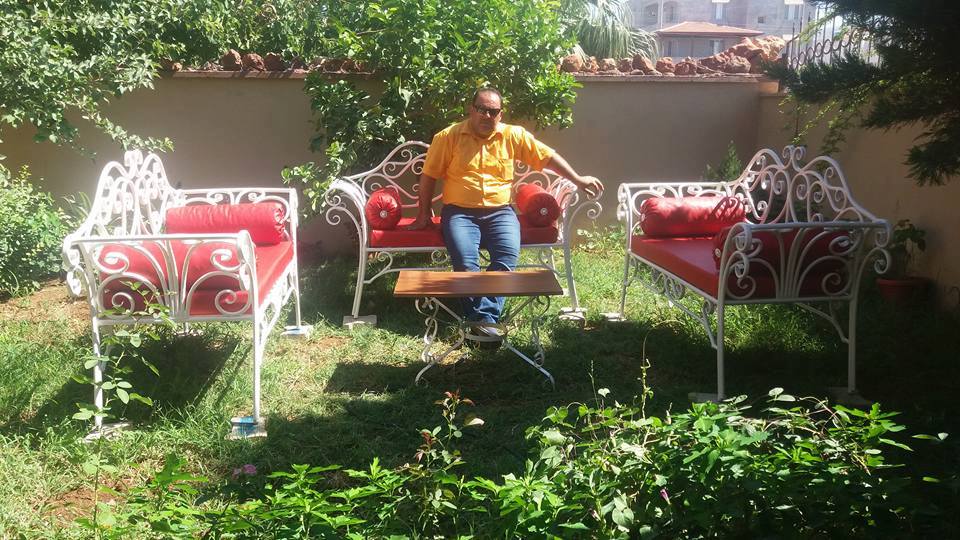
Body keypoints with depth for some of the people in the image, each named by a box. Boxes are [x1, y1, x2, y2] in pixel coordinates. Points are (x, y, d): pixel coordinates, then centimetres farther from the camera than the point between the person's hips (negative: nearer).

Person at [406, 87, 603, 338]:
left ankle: (484, 317, -25)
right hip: (459, 212, -1)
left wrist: (577, 179, 9)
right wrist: (423, 214, 6)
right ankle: (484, 318, -18)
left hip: (499, 211, 2)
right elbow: (429, 176, 6)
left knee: (508, 256, -27)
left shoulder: (513, 135, 6)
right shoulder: (448, 137, 1)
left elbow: (548, 156, 12)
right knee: (465, 261, -28)